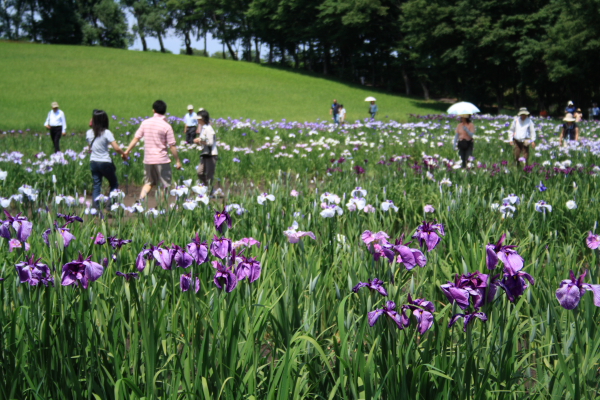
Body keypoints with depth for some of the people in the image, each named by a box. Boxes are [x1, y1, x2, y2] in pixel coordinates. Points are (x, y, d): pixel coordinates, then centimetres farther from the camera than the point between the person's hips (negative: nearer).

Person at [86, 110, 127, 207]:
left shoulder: (89, 133, 0)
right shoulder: (106, 133, -13)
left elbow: (90, 148, 11)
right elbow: (116, 148, -18)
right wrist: (123, 153, -2)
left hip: (93, 162, 4)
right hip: (105, 163, -4)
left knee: (96, 186, 8)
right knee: (114, 184, 11)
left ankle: (96, 207, -2)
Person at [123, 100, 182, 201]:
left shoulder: (145, 123, 1)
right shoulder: (166, 126, -10)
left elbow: (136, 138, 2)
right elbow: (172, 146, -10)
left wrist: (127, 151, 11)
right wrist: (177, 161, -3)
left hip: (148, 159, 4)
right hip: (162, 160, -4)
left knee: (149, 183, 17)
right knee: (165, 185, 8)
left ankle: (140, 200, -2)